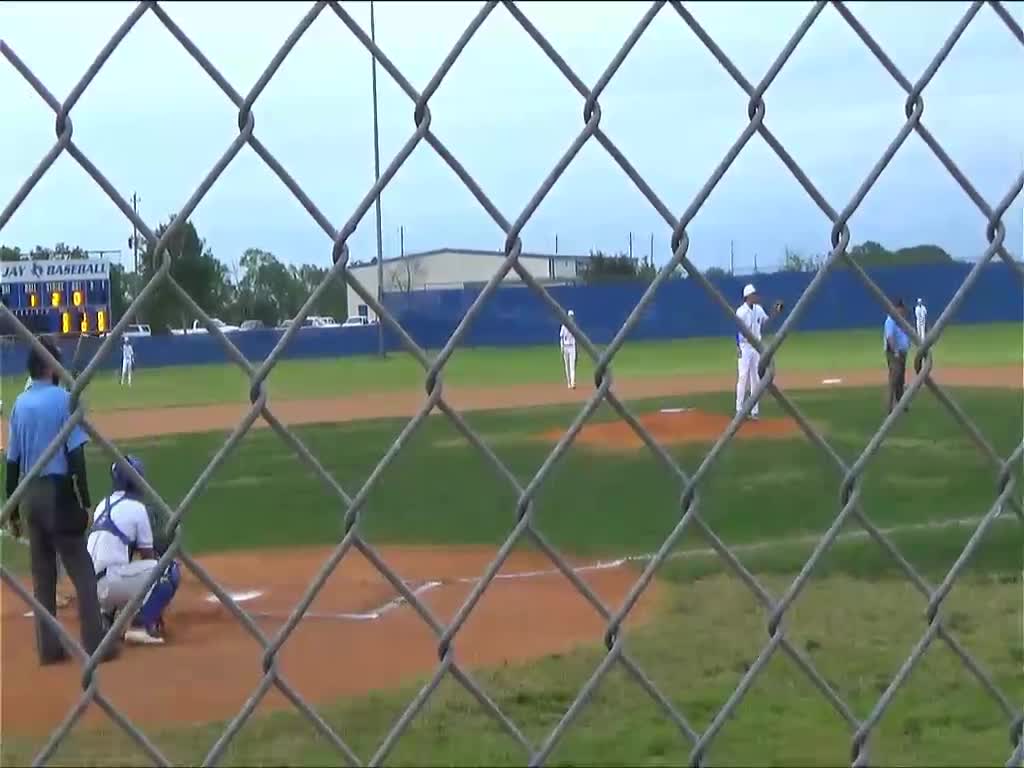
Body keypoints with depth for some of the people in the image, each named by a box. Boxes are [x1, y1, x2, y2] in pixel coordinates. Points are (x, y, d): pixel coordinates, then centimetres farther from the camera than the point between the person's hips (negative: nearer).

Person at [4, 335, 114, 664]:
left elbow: (12, 461, 9)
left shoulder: (19, 404, 8)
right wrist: (84, 501, -12)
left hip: (29, 495, 6)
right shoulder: (63, 399, -9)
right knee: (81, 570, -1)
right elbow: (75, 455, -14)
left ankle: (49, 646, 13)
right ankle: (95, 643, -4)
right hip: (58, 491, -6)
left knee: (42, 573, 12)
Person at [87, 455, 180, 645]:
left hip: (92, 588, 7)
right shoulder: (137, 508, -1)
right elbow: (148, 558, 5)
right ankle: (140, 624, -11)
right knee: (170, 569, -1)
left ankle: (104, 616, 13)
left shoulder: (102, 506, 18)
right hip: (112, 583, -7)